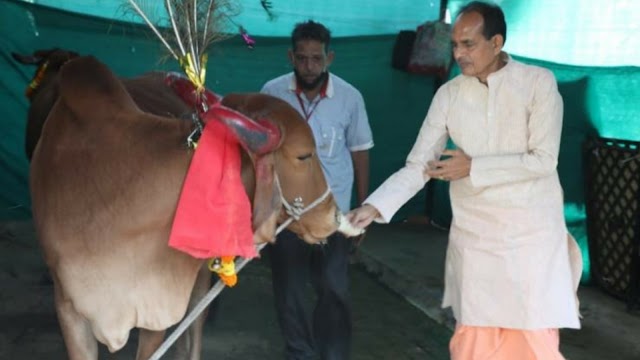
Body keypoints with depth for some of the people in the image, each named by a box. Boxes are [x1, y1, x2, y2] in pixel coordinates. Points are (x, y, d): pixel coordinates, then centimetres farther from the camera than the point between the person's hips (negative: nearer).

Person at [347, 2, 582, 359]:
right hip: (474, 236, 3)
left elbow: (543, 160, -15)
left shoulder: (539, 83, -8)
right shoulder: (448, 95, 0)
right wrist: (375, 206, -16)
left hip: (533, 233, -2)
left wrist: (473, 167, -16)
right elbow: (418, 166, -2)